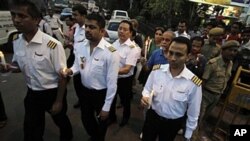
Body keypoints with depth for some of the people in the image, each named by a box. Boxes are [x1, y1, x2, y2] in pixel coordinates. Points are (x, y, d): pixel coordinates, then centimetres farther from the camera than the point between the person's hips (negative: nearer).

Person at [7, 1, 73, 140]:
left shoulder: (52, 45, -26)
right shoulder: (16, 42, -7)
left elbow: (62, 75, -18)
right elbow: (18, 65, 11)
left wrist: (58, 101, -11)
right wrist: (8, 67, -13)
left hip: (52, 93, -4)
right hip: (32, 94, 5)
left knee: (61, 121, 24)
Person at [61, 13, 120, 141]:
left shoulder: (110, 52, -26)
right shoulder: (80, 47, -8)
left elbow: (112, 82, -21)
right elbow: (77, 65, 6)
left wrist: (106, 107, -16)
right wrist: (71, 71, -19)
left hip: (102, 94, -5)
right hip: (84, 91, 5)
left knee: (101, 122, 23)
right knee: (86, 120, 27)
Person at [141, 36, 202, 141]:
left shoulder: (194, 83, -22)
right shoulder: (156, 70, -16)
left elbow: (193, 114, -10)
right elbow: (147, 89, 0)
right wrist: (145, 97, -23)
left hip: (173, 124, -1)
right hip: (152, 117, 2)